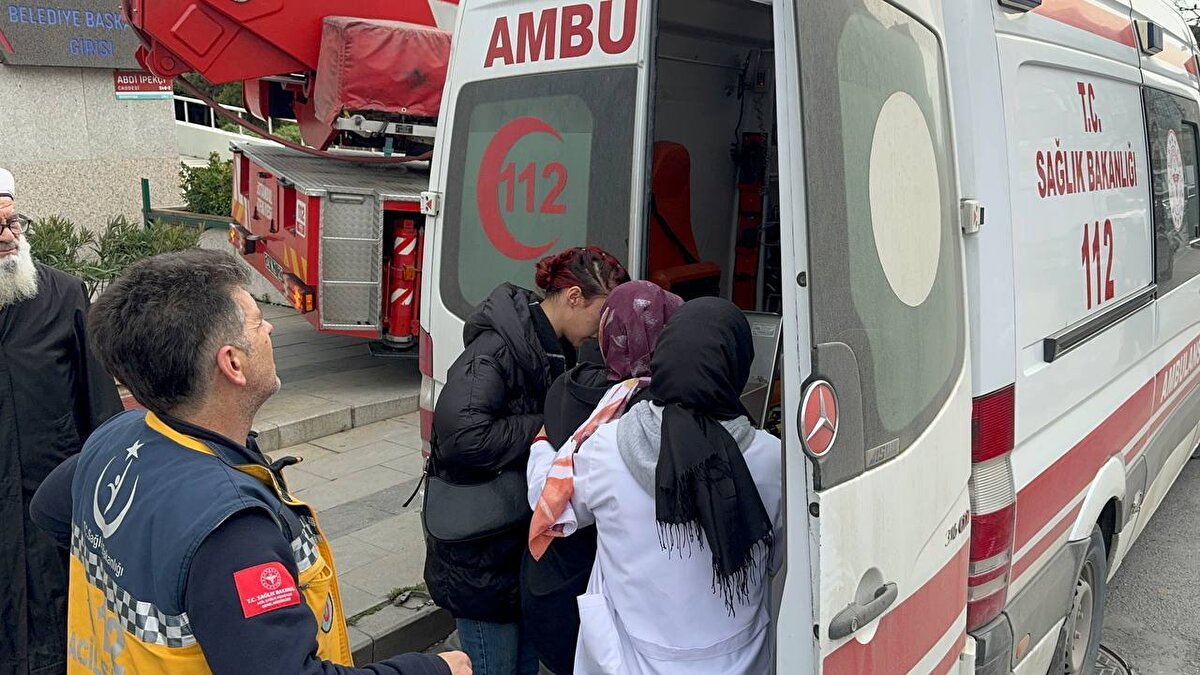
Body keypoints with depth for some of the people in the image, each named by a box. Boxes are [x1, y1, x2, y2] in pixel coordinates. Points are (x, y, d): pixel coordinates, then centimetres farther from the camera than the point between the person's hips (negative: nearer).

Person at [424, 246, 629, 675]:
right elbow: (461, 436, -35)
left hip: (526, 540, 9)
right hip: (482, 555, -9)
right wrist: (546, 430, -25)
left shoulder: (554, 349, 6)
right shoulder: (497, 349, -24)